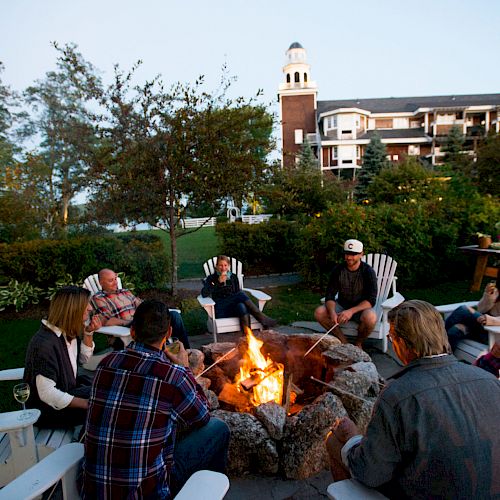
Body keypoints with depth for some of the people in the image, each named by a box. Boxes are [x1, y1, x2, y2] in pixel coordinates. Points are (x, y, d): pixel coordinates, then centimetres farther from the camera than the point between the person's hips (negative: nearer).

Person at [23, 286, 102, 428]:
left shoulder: (68, 332, -2)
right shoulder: (45, 344, -29)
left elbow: (84, 358, 12)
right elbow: (47, 394, -30)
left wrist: (88, 333, -6)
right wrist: (87, 404, -25)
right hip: (48, 410, -9)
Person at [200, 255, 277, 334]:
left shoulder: (233, 277, 18)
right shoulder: (211, 278, 7)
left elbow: (237, 292, 16)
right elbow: (204, 294, -9)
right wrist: (218, 282, -16)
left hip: (234, 306, 4)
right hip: (221, 310, -4)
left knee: (242, 306, -35)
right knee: (241, 294, -32)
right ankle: (263, 318, -38)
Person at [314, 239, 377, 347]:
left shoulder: (368, 271, -14)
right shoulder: (338, 270, -6)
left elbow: (371, 300, -20)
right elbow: (330, 295, -9)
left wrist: (351, 311, -36)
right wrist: (332, 312, -31)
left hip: (361, 308, -3)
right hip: (342, 305, 3)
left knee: (370, 318, -37)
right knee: (319, 312, -23)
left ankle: (359, 343, -4)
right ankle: (344, 342, -5)